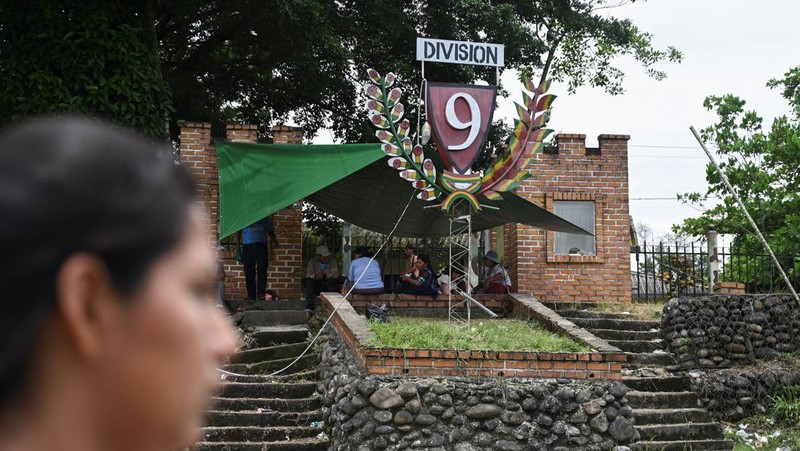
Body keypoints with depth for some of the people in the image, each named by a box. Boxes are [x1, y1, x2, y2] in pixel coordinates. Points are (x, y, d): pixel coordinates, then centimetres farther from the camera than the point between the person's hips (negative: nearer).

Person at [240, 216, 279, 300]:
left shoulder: (265, 217, 15)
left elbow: (270, 230, 19)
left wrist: (274, 241, 2)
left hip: (261, 245, 0)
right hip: (247, 246, 0)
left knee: (262, 269, -12)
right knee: (249, 272, -2)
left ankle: (261, 293, -13)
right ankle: (251, 296, 1)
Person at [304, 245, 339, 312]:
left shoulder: (333, 261, -3)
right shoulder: (312, 262, 1)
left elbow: (335, 274, -15)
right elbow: (308, 275, -9)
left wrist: (325, 275, -34)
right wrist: (315, 276, -33)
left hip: (329, 286, -1)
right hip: (316, 286, 1)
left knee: (332, 281, -32)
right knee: (309, 281, -28)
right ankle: (310, 306, -35)